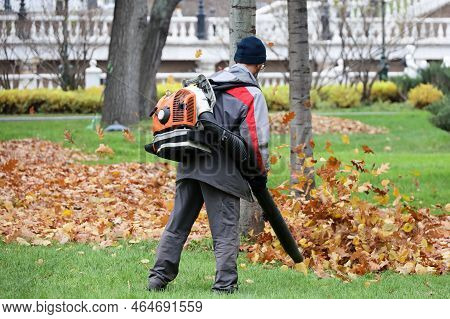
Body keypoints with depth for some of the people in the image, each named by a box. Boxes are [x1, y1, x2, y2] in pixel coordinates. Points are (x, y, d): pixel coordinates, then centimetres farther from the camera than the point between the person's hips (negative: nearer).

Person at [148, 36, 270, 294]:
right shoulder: (252, 95, -3)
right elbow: (256, 139, -10)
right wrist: (261, 171, 2)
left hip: (190, 166, 6)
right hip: (222, 172, -6)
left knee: (177, 225, 13)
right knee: (226, 232, 1)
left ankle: (159, 278, 15)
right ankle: (224, 286, -1)